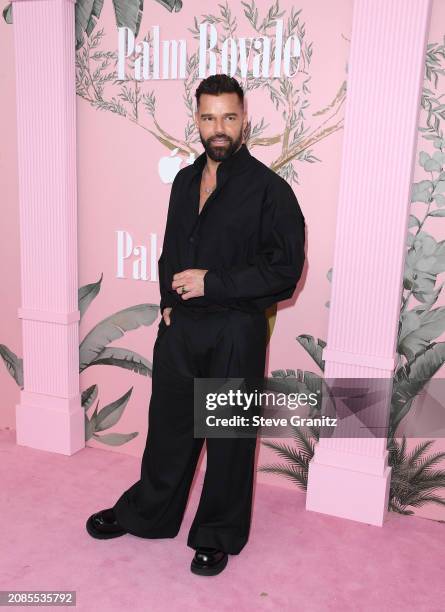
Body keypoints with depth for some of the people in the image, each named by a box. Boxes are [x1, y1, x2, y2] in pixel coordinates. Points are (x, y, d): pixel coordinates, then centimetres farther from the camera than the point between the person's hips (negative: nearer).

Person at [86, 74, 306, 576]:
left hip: (234, 332, -5)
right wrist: (169, 299, 4)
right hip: (178, 326, 6)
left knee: (228, 438, 10)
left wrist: (211, 283, -18)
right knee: (169, 424, 18)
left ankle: (218, 535, 30)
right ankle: (147, 513, 40)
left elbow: (285, 271, -14)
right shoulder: (185, 180, 9)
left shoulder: (268, 189, -10)